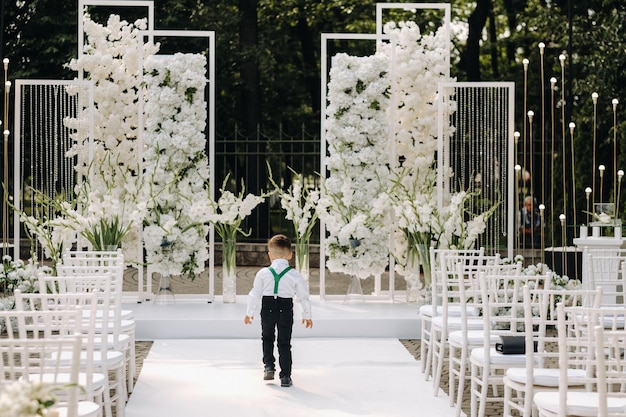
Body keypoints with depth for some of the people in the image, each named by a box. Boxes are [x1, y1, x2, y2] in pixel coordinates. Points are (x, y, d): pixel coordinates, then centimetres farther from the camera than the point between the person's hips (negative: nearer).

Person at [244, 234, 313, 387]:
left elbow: (255, 294, -1)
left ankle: (269, 366, 10)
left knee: (267, 338, 23)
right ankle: (285, 376, 6)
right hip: (286, 310, 0)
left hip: (268, 308, 0)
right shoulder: (295, 275, -4)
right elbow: (304, 296, 3)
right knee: (284, 343, 8)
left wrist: (249, 312, 12)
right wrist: (307, 315, 16)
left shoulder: (263, 273, -5)